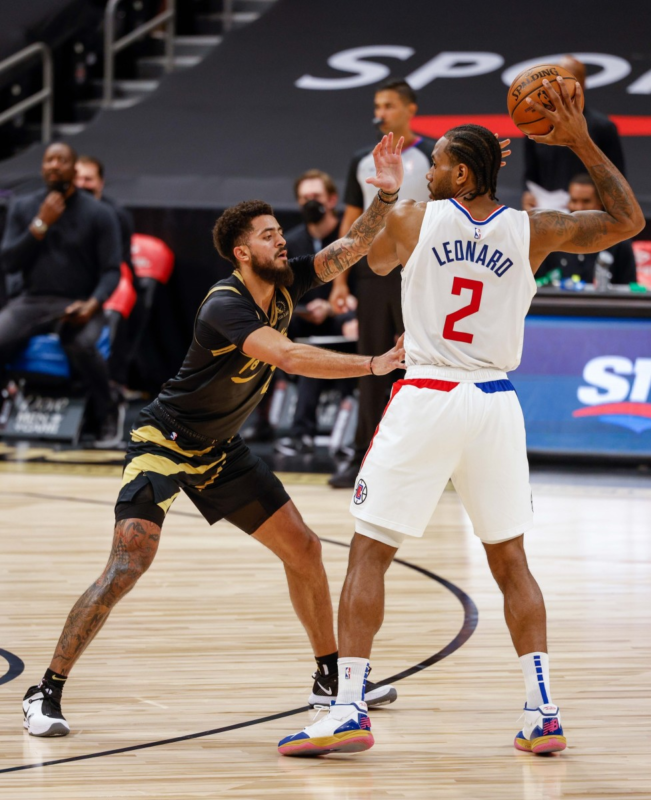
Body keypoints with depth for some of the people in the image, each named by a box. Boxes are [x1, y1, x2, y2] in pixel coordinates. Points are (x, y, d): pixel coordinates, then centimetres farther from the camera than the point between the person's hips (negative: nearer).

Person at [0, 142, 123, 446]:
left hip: (78, 305, -2)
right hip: (32, 301, 2)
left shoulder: (98, 214, 1)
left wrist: (92, 304, -20)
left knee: (81, 345, -37)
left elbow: (111, 271, -1)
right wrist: (41, 225, -10)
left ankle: (108, 414, -11)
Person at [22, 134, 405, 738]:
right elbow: (289, 358, -40)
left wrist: (386, 195, -21)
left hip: (219, 450, 8)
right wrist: (373, 365, -41)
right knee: (129, 565, -20)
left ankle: (330, 679, 22)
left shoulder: (284, 284, -4)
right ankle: (46, 693, -13)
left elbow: (351, 247, -4)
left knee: (303, 549, 7)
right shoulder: (226, 306, -27)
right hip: (164, 443, -8)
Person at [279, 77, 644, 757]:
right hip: (494, 402, 3)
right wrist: (582, 144, 11)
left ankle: (349, 708, -8)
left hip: (425, 398, -3)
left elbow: (377, 261, 22)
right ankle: (542, 712, 9)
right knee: (510, 560, 14)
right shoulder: (532, 231, 1)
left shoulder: (412, 219, -2)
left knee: (369, 553, 2)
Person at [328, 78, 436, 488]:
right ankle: (366, 458, 11)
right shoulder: (363, 161, 11)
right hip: (372, 270, 4)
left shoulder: (433, 158, -3)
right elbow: (351, 221, 13)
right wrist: (340, 280, 7)